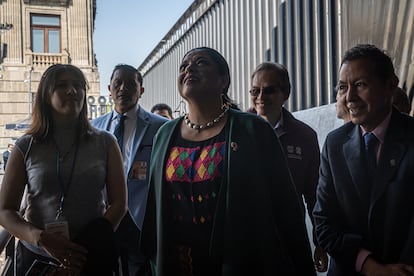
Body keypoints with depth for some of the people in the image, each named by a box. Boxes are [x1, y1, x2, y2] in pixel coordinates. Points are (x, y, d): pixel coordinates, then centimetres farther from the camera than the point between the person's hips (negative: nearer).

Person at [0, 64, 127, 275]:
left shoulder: (105, 143, -1)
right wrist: (41, 239, -19)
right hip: (36, 257, 0)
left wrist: (91, 248, -15)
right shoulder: (26, 147, -2)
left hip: (93, 259, 0)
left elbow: (119, 203, -3)